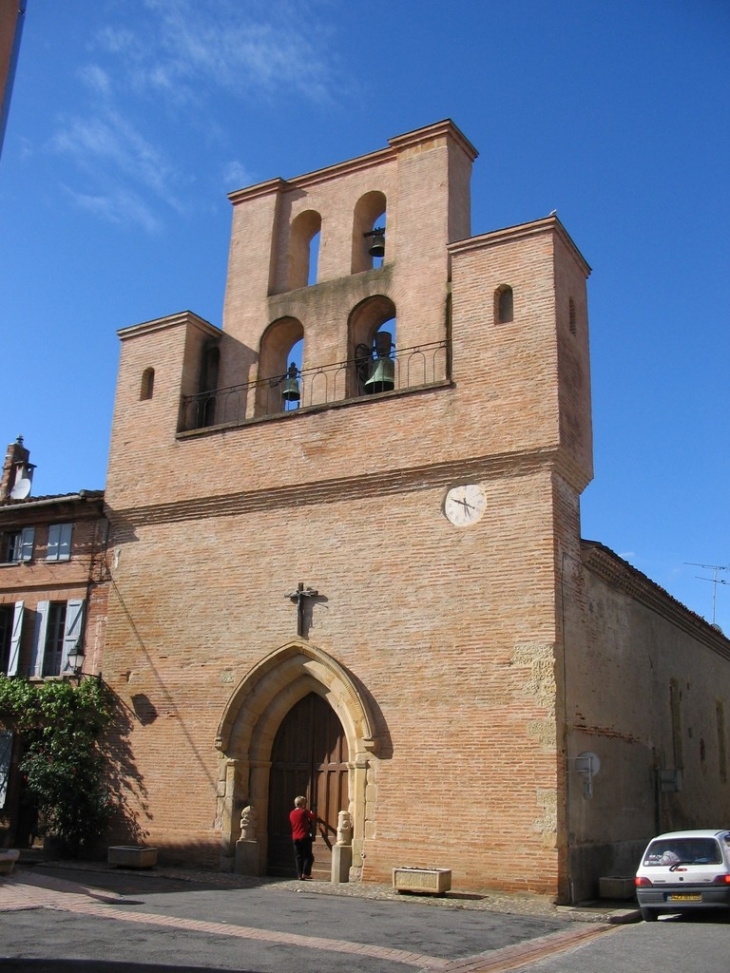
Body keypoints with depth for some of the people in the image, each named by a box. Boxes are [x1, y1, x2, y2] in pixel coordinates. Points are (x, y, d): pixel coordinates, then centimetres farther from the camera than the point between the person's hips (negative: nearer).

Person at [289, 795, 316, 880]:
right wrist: (311, 812, 14)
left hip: (295, 838, 6)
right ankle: (305, 873, -9)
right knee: (308, 856, 2)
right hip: (304, 837, -6)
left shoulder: (291, 813, 11)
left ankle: (300, 875, 4)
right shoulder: (304, 811, -8)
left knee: (298, 857, 8)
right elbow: (313, 817, -8)